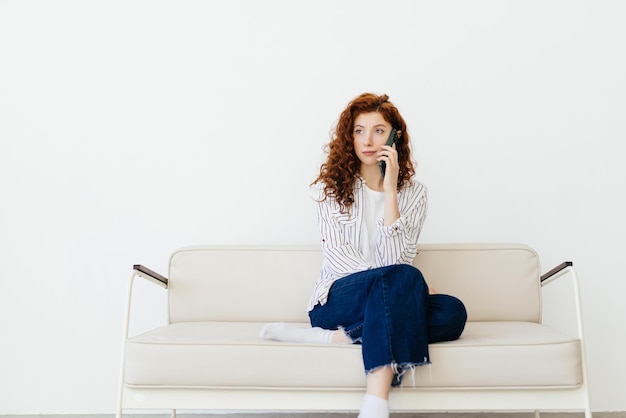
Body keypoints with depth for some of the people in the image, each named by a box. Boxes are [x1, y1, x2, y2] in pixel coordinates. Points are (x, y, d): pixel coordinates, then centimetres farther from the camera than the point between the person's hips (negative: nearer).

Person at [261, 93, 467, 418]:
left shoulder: (414, 193, 9)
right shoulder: (332, 186, 7)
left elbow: (399, 257, -6)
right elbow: (335, 253, -6)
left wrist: (390, 189, -11)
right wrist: (396, 282, -19)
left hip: (384, 304, 3)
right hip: (337, 300, -2)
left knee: (452, 312, -29)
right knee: (403, 279, -34)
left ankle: (336, 338, -33)